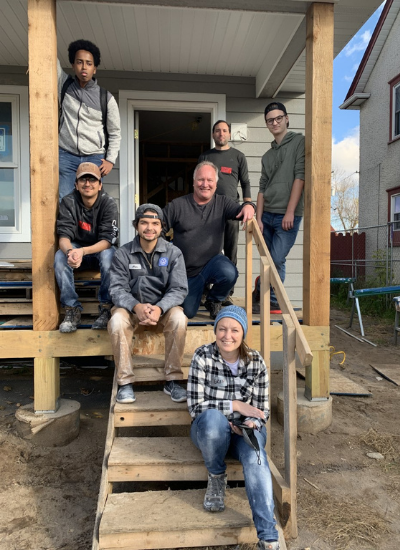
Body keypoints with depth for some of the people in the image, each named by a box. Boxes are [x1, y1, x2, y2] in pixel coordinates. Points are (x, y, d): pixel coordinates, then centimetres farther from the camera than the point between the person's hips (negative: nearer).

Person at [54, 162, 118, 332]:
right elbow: (64, 235, -18)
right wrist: (69, 252, -43)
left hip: (101, 249, -2)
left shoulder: (108, 203, -16)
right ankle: (72, 309, -20)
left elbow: (107, 240, -23)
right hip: (76, 250, 2)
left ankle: (106, 308, -21)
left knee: (109, 255, -36)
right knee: (60, 257, -29)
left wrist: (83, 251, -42)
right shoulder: (68, 202, -11)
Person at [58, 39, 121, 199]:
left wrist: (110, 160, -3)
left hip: (95, 158, -1)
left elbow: (115, 133, 5)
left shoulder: (106, 98, 1)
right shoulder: (64, 85, 8)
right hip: (66, 155, 1)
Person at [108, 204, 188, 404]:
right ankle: (125, 381, -18)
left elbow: (179, 289, -9)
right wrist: (136, 307, -31)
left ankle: (172, 380, -17)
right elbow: (117, 288, -10)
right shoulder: (123, 254, -3)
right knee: (117, 321, -32)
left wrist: (159, 308, -29)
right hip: (132, 307, 0)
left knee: (179, 319, -32)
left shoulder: (173, 253, -3)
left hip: (163, 306, 0)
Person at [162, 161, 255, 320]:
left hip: (212, 261, 0)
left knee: (229, 273, -34)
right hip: (185, 271, 0)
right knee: (187, 312, 3)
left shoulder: (222, 203, 1)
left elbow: (238, 211, -14)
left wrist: (248, 206, -38)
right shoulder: (177, 206, -5)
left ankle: (214, 301, 1)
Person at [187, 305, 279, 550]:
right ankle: (217, 477, -6)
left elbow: (262, 410, -1)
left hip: (245, 429, 1)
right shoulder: (203, 356, -14)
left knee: (255, 457, -32)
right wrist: (234, 405, -22)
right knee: (214, 417, -36)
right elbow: (195, 406, -15)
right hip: (211, 429, -1)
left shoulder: (256, 361, -6)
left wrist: (252, 423, -23)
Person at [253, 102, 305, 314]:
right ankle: (271, 301, 22)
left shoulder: (299, 141, 2)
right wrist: (258, 218, 3)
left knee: (277, 261, -7)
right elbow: (262, 189, 14)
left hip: (289, 215, -5)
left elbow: (300, 177, -7)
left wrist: (290, 212, -14)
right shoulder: (267, 156, 18)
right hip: (267, 215, 5)